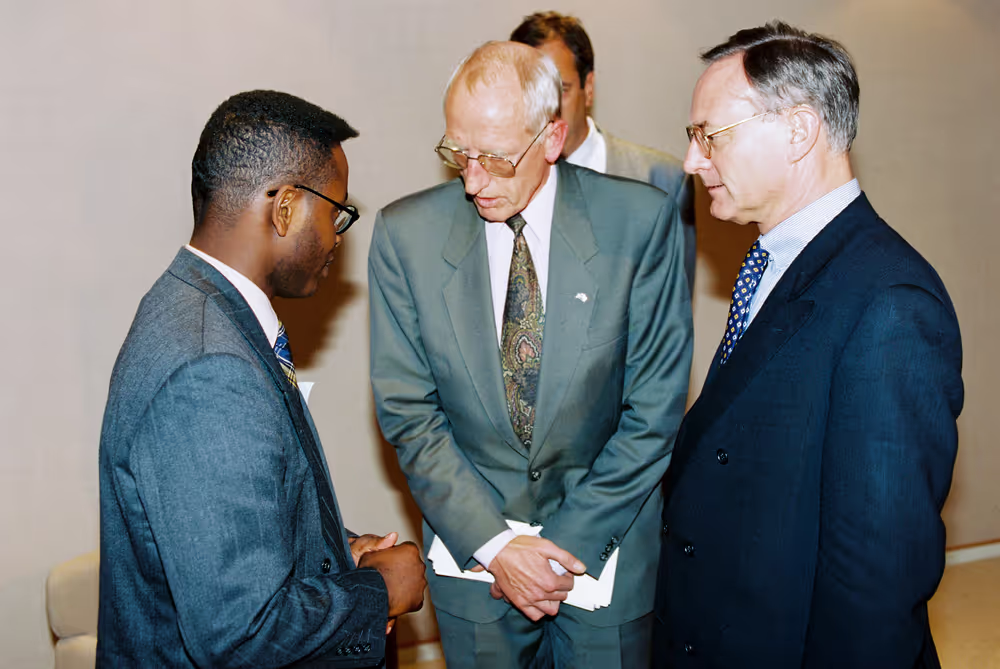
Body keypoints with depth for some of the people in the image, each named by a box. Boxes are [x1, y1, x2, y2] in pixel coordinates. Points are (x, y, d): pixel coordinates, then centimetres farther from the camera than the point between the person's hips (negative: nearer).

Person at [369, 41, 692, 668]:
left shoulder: (640, 221, -13)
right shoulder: (406, 233, -8)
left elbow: (656, 407, -10)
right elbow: (408, 411, -6)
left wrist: (572, 541, -13)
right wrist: (493, 544, -13)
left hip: (609, 551, 0)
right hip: (474, 553, 1)